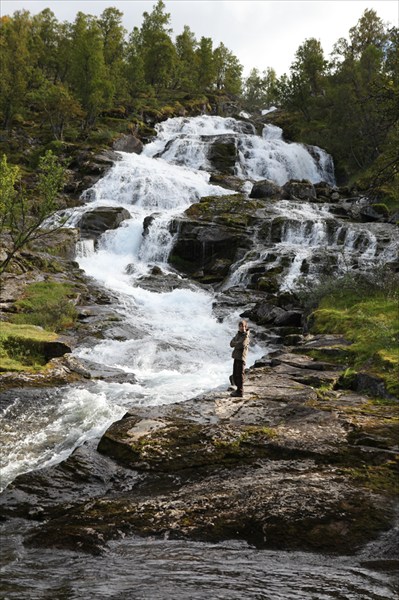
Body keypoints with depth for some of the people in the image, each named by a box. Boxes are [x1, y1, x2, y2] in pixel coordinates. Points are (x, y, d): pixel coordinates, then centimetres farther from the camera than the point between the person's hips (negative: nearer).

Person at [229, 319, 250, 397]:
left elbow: (242, 345, -23)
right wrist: (238, 343, -11)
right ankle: (239, 389, 23)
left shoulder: (246, 336, -8)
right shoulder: (238, 334, 15)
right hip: (236, 356, 8)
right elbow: (231, 343, 8)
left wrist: (235, 344, -6)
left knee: (240, 375, -5)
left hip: (241, 357, -8)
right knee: (235, 374, 12)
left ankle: (240, 392, 0)